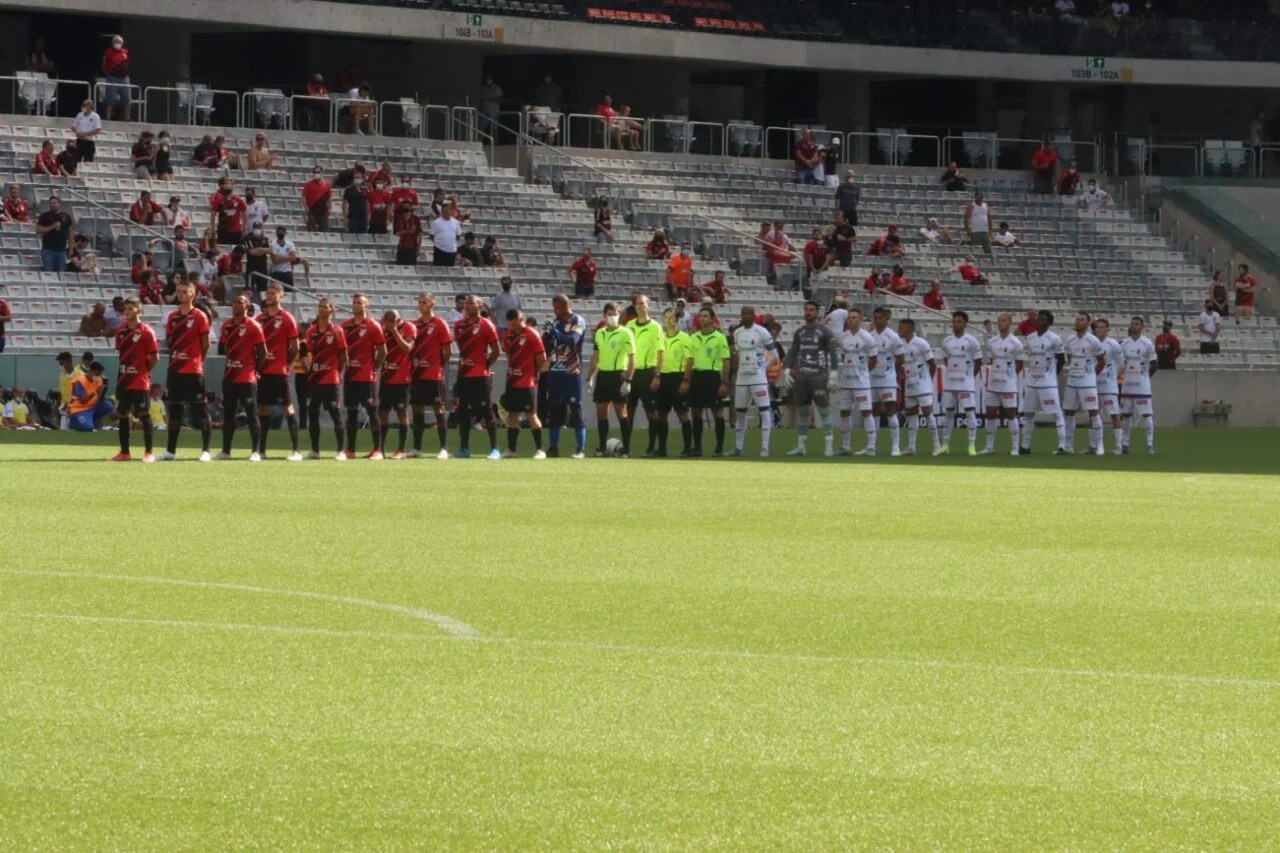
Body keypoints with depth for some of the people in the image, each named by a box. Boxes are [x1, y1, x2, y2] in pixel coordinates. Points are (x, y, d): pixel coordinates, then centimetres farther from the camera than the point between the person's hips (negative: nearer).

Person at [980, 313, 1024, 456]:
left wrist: (1008, 375, 6)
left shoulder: (1015, 343, -6)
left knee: (1011, 414, -2)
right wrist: (999, 374, 8)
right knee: (990, 414, 6)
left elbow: (1019, 365, 1)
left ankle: (1015, 447, 3)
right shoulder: (992, 342, 8)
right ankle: (990, 446, 13)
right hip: (993, 383, 5)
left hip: (1008, 385, -5)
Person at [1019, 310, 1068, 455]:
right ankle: (1025, 446, 18)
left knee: (1056, 413, -6)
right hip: (1031, 382, 6)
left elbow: (1061, 359, -2)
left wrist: (1053, 374, 2)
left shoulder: (1054, 339, -9)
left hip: (1048, 383, -6)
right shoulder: (1029, 338, 7)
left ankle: (1062, 446, -6)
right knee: (1028, 414, 10)